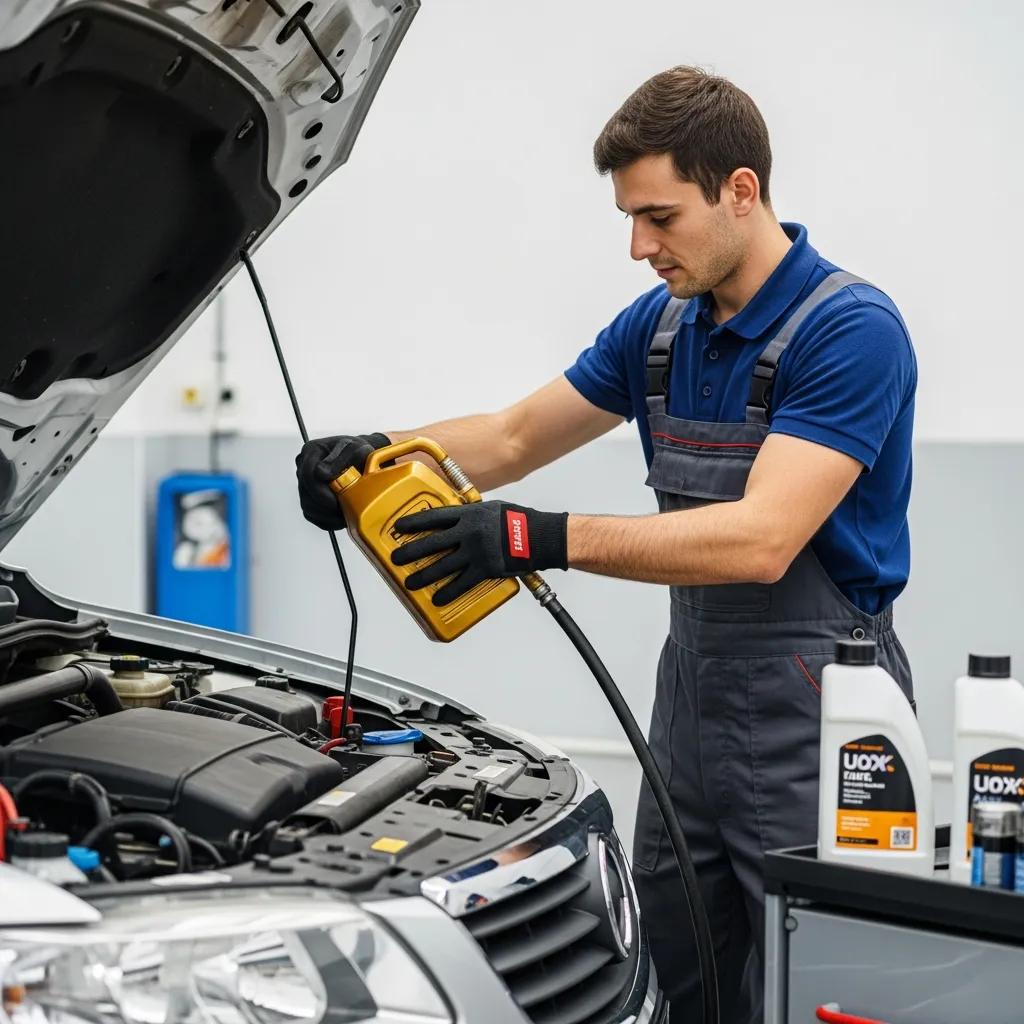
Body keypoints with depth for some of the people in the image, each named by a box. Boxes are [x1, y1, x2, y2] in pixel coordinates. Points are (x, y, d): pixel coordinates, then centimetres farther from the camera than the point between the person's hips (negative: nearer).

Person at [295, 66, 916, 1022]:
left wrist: (542, 538, -33)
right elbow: (512, 438, 15)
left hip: (814, 727, -8)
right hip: (691, 709, 8)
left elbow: (759, 541, -28)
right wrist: (376, 454, -4)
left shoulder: (850, 331, -18)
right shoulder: (657, 327, 7)